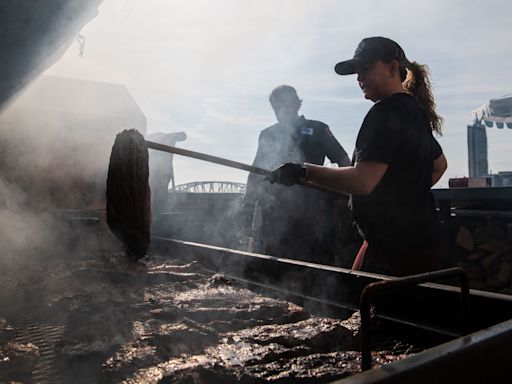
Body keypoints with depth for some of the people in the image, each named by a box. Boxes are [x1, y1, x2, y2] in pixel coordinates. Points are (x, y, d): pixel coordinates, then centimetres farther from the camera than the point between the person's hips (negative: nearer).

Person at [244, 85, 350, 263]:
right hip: (273, 212, 2)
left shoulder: (316, 129, 10)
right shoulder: (267, 135, 17)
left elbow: (343, 161, 9)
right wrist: (250, 198, 8)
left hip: (311, 208, -2)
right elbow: (256, 172, 19)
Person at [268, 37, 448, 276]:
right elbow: (439, 165, 28)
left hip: (394, 250, -10)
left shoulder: (385, 112, -17)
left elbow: (362, 181, -29)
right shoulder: (415, 110, 14)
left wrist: (303, 172, -23)